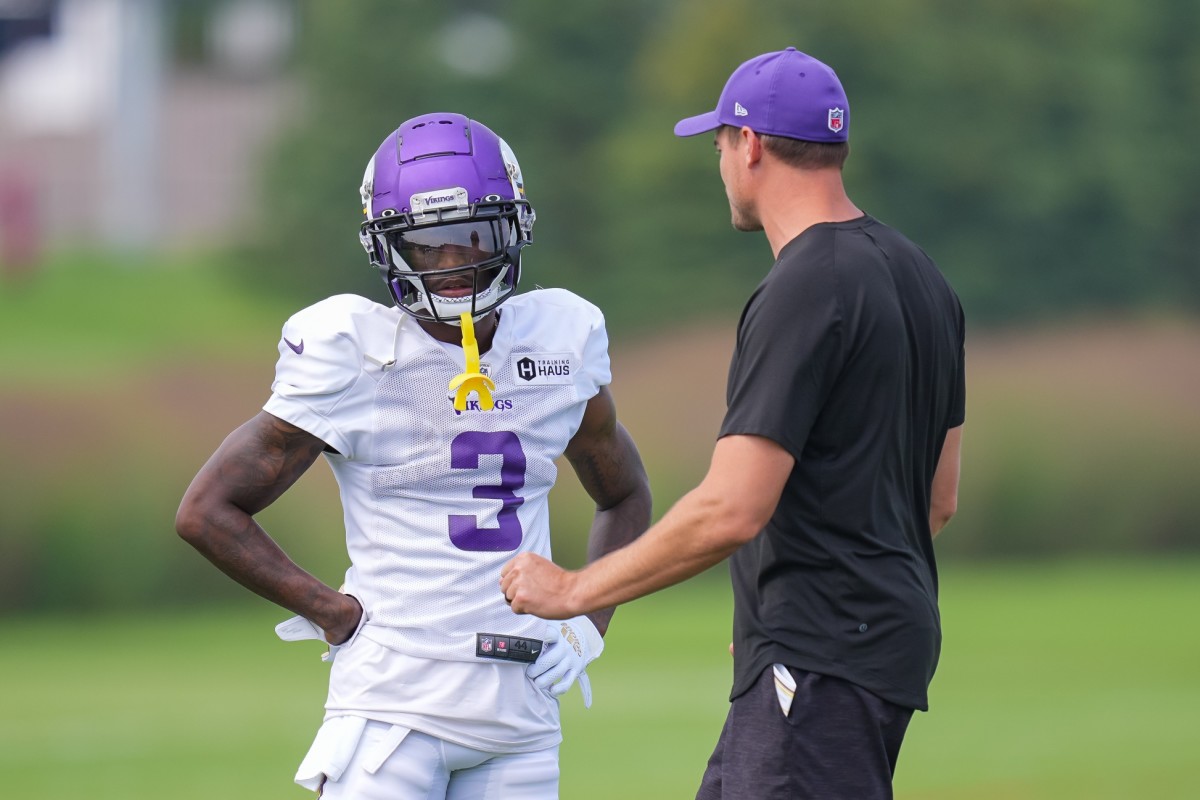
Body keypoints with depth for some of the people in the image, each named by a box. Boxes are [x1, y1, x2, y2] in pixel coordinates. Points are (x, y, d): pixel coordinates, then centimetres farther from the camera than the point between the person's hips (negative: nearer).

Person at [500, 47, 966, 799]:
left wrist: (575, 590, -12)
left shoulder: (805, 292, -16)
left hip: (821, 657, -10)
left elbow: (732, 510, -22)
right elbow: (938, 498, 21)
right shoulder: (920, 278, 14)